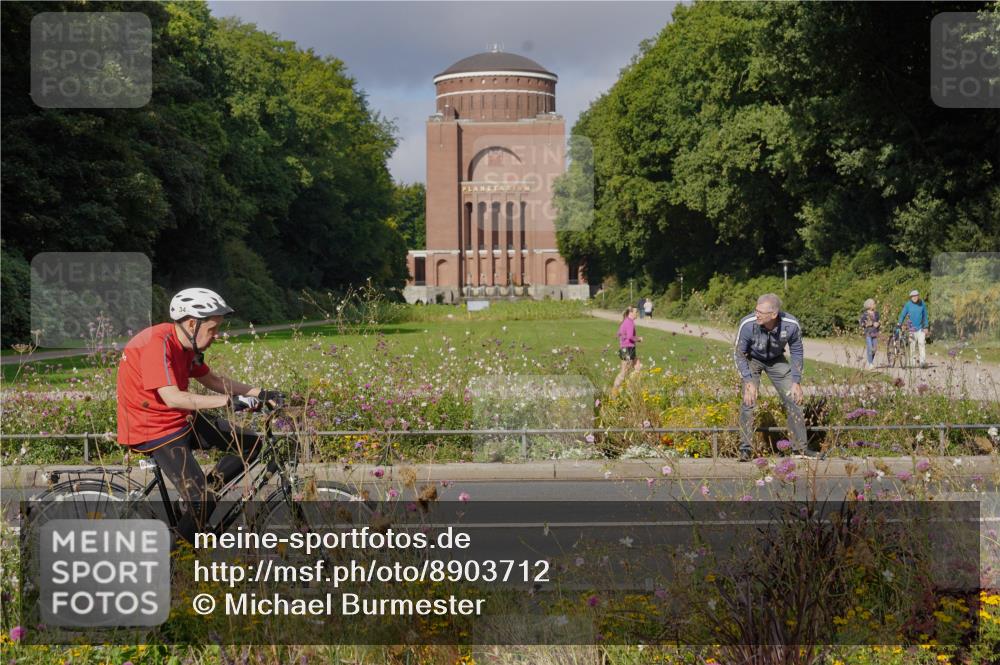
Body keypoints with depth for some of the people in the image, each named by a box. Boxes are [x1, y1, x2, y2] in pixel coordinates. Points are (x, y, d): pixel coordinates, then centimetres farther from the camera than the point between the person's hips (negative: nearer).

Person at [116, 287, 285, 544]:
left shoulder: (185, 344, 5)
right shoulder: (157, 344, -25)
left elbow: (212, 380, 14)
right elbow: (173, 398, -33)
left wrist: (259, 393, 5)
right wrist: (229, 401, -34)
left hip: (183, 420, 9)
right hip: (155, 431, -9)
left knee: (250, 444, 5)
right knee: (203, 503, -18)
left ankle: (198, 496, 10)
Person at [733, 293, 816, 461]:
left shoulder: (791, 325, -30)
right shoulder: (747, 324, -35)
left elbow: (797, 353, -11)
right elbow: (739, 354, -20)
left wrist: (796, 382, -13)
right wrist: (749, 382, -27)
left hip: (777, 360, 2)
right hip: (752, 359, -2)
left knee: (793, 399, -2)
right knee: (749, 400, -18)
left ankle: (800, 447, 11)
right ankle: (745, 449, -10)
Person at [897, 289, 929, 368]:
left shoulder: (922, 304, 3)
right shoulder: (908, 305, -2)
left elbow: (925, 316, 11)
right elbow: (903, 315, 4)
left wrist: (926, 327, 9)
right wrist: (899, 323, -7)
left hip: (921, 328, 0)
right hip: (912, 328, 0)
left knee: (922, 344, -12)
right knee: (912, 345, 3)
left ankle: (923, 362, -18)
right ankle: (912, 362, 13)